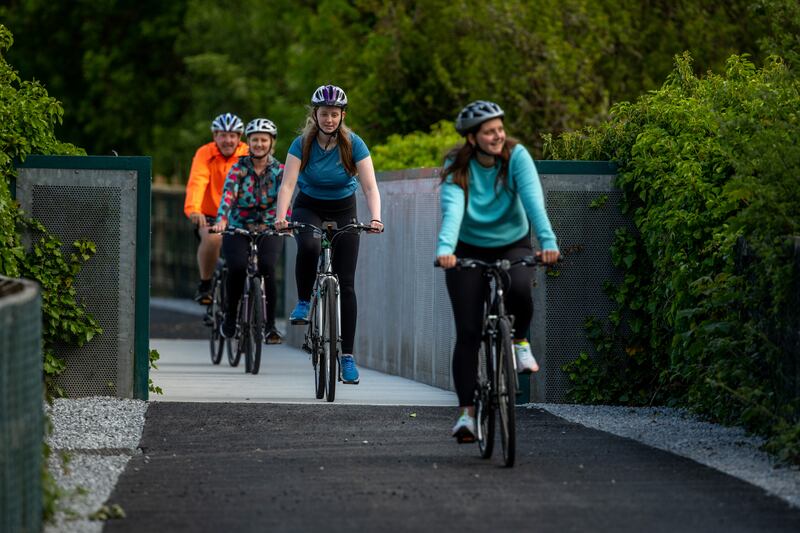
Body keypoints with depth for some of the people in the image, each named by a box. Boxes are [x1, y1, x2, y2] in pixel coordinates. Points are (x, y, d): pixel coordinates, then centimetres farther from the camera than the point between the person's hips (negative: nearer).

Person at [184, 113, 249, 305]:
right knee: (212, 238, -31)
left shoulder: (248, 156, -6)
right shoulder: (205, 154, -10)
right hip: (210, 215, -2)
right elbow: (197, 182, -25)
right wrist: (193, 209, -44)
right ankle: (204, 285, -12)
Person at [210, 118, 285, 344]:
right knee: (238, 267, -27)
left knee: (267, 267, -27)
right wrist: (221, 220, -37)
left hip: (268, 230, 0)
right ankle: (230, 317, -5)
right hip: (238, 229, 0)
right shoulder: (239, 168, -3)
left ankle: (270, 325, -17)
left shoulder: (279, 170, -1)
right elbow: (228, 195, -18)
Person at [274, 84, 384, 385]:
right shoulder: (302, 144, -16)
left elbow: (370, 187, -22)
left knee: (345, 284, -6)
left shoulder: (353, 144, -17)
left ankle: (347, 356, -1)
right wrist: (281, 216, -41)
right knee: (308, 247, -36)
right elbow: (288, 184, -24)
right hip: (308, 207, 0)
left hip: (343, 211, 1)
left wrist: (375, 218, -40)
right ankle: (303, 303, -12)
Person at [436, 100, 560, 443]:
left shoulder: (516, 156, -16)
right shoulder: (457, 166, -17)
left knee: (519, 288, -34)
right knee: (468, 333, -9)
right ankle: (466, 411, -2)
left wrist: (548, 241, -45)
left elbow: (533, 200, -29)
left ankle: (519, 341, -4)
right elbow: (452, 209, -32)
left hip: (513, 245, 0)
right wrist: (445, 248, -50)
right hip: (469, 250, 0)